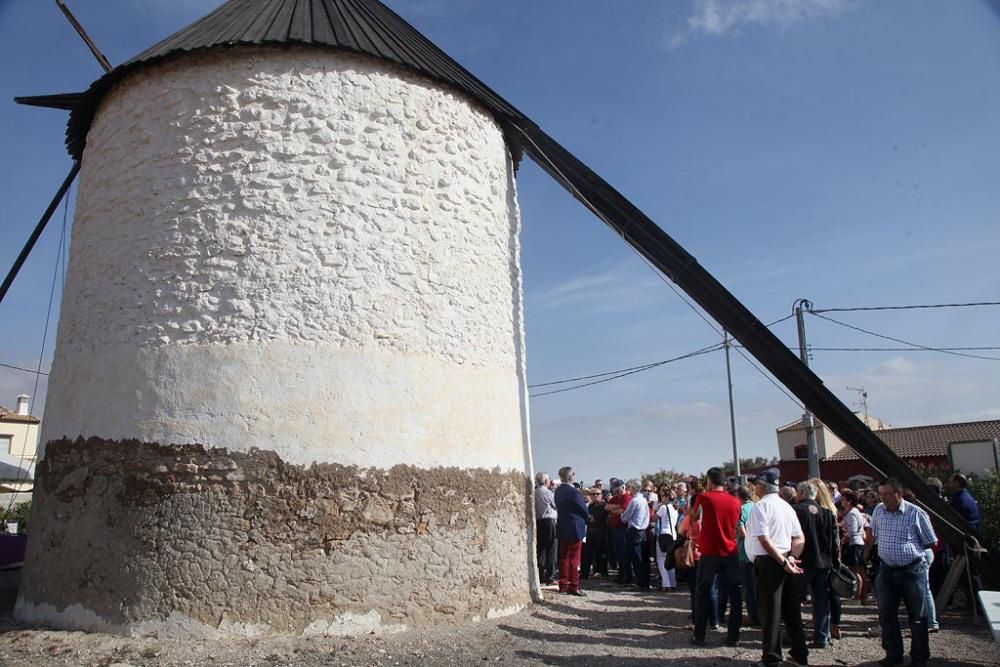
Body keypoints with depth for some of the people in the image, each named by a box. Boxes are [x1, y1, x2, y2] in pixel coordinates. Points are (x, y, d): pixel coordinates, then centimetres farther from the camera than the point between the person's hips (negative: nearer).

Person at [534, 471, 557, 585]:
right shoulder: (548, 493, -12)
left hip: (538, 522, 7)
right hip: (549, 521, -7)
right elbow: (556, 504, -3)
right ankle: (550, 578, 1)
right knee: (550, 550, 0)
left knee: (540, 550, 10)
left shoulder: (535, 493, 7)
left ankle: (541, 578, 15)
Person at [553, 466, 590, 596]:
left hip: (562, 528, 7)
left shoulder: (558, 491, 4)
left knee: (564, 557, 15)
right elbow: (584, 510, -12)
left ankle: (563, 585, 21)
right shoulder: (574, 492, -20)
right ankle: (573, 586, 3)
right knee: (574, 559, 0)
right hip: (575, 528, -7)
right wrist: (586, 518, 9)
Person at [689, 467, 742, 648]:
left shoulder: (704, 498, -8)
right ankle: (733, 637, 11)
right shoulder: (735, 501, 1)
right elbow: (735, 524, 14)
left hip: (710, 553, -2)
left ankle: (699, 636, 10)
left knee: (703, 593, 8)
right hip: (730, 553, 2)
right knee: (734, 595, 10)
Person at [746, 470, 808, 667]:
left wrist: (783, 562, -16)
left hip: (767, 562, -8)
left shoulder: (761, 506, -12)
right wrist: (791, 558, -2)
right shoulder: (786, 506, 12)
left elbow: (764, 540, -20)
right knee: (791, 608, 16)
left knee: (769, 610, 0)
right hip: (784, 561, 8)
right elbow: (800, 538, 10)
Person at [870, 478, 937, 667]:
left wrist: (909, 550, 2)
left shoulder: (915, 513, -12)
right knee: (886, 614, 9)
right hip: (886, 570, 5)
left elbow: (930, 543, -2)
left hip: (912, 571, -4)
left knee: (917, 616, 7)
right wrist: (887, 549, 10)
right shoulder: (878, 511, 2)